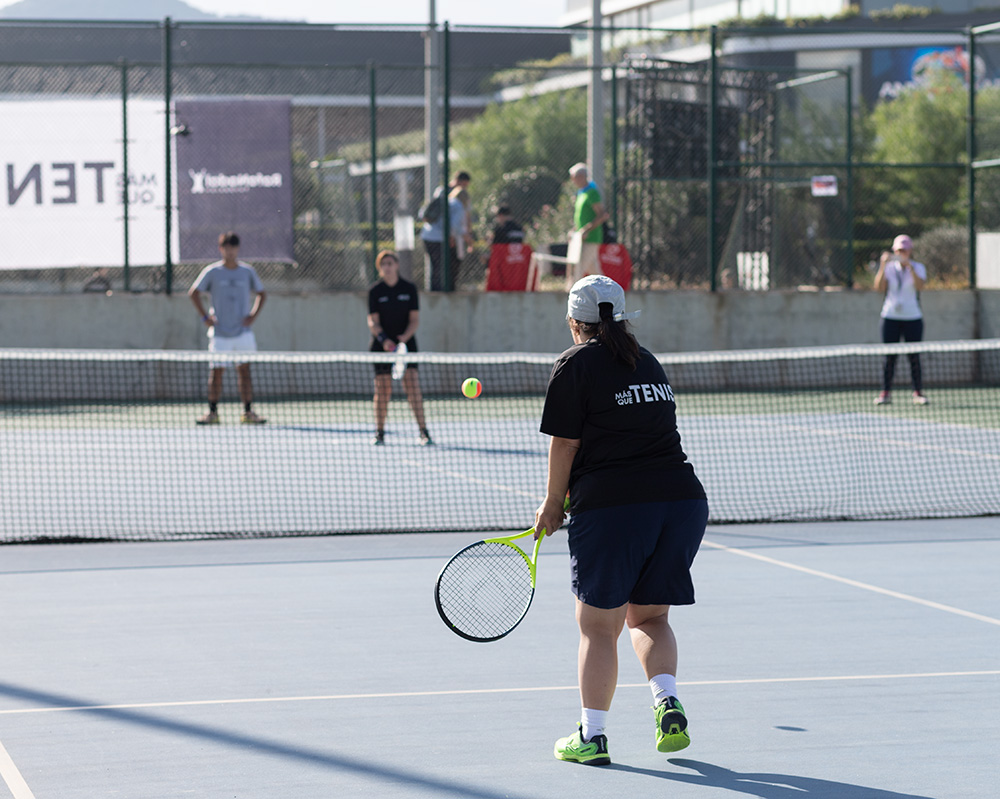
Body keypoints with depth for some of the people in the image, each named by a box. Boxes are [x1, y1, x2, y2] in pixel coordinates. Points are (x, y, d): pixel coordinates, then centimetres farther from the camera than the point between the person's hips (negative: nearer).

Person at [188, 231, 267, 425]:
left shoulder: (247, 271, 5)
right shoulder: (212, 272, 0)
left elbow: (261, 294, 17)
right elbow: (193, 293, 5)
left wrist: (254, 314, 3)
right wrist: (205, 316, -2)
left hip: (243, 331, 1)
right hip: (220, 333, -1)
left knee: (244, 370, -1)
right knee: (216, 371, -2)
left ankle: (248, 412, 1)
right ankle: (212, 412, 5)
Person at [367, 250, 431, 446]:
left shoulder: (409, 289, 3)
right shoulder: (375, 292, 1)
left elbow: (415, 319, 0)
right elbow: (373, 321, -5)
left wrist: (405, 336, -18)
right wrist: (383, 339, -22)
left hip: (406, 343, 0)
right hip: (382, 346, 0)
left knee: (412, 384, -11)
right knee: (382, 388, -1)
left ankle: (423, 432, -12)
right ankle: (379, 433, 8)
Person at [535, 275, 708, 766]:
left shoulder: (575, 365, -1)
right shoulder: (647, 362, 18)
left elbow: (565, 444, -4)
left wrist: (552, 505, 9)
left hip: (610, 506, -6)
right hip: (683, 499, 6)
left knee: (599, 627, 5)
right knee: (648, 617, 19)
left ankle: (592, 736, 7)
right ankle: (667, 703, -3)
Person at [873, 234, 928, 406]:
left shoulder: (918, 268, 3)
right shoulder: (888, 267, 5)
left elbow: (920, 285, -16)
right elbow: (879, 287, -9)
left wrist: (909, 267, -28)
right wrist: (883, 266, -19)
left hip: (913, 318, -1)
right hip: (891, 317, 1)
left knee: (914, 357, -2)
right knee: (889, 357, -2)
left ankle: (918, 393, 3)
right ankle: (885, 393, 0)